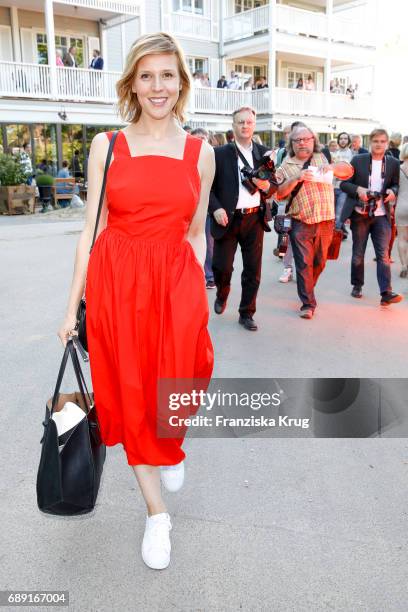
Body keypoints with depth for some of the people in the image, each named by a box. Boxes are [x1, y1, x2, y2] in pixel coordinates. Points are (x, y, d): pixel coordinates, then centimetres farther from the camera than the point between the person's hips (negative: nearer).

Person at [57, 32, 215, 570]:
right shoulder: (107, 146, 2)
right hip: (116, 281, 0)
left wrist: (198, 298, 9)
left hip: (178, 283, 1)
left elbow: (197, 234, 11)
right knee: (131, 397, 6)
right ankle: (157, 513, 27)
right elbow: (92, 229, 1)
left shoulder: (201, 152, 6)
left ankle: (170, 450, 41)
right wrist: (73, 306, -1)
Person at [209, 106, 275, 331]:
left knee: (253, 270, 4)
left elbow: (273, 187, 11)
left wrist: (266, 186, -11)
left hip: (254, 218, 2)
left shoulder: (264, 153, 9)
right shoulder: (220, 153, 0)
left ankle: (246, 314, 18)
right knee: (222, 266, 1)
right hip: (228, 218, -2)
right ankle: (222, 295, 34)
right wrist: (216, 208, -16)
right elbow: (209, 186, -2)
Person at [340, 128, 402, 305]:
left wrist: (393, 191, -9)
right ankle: (357, 286, 27)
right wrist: (358, 189, -18)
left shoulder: (393, 163, 5)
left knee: (383, 254, -8)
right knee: (358, 253, 10)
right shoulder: (358, 160, -1)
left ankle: (386, 293, -12)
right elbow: (344, 183, 0)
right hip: (360, 214, 0)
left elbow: (396, 185, 14)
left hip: (382, 215, 0)